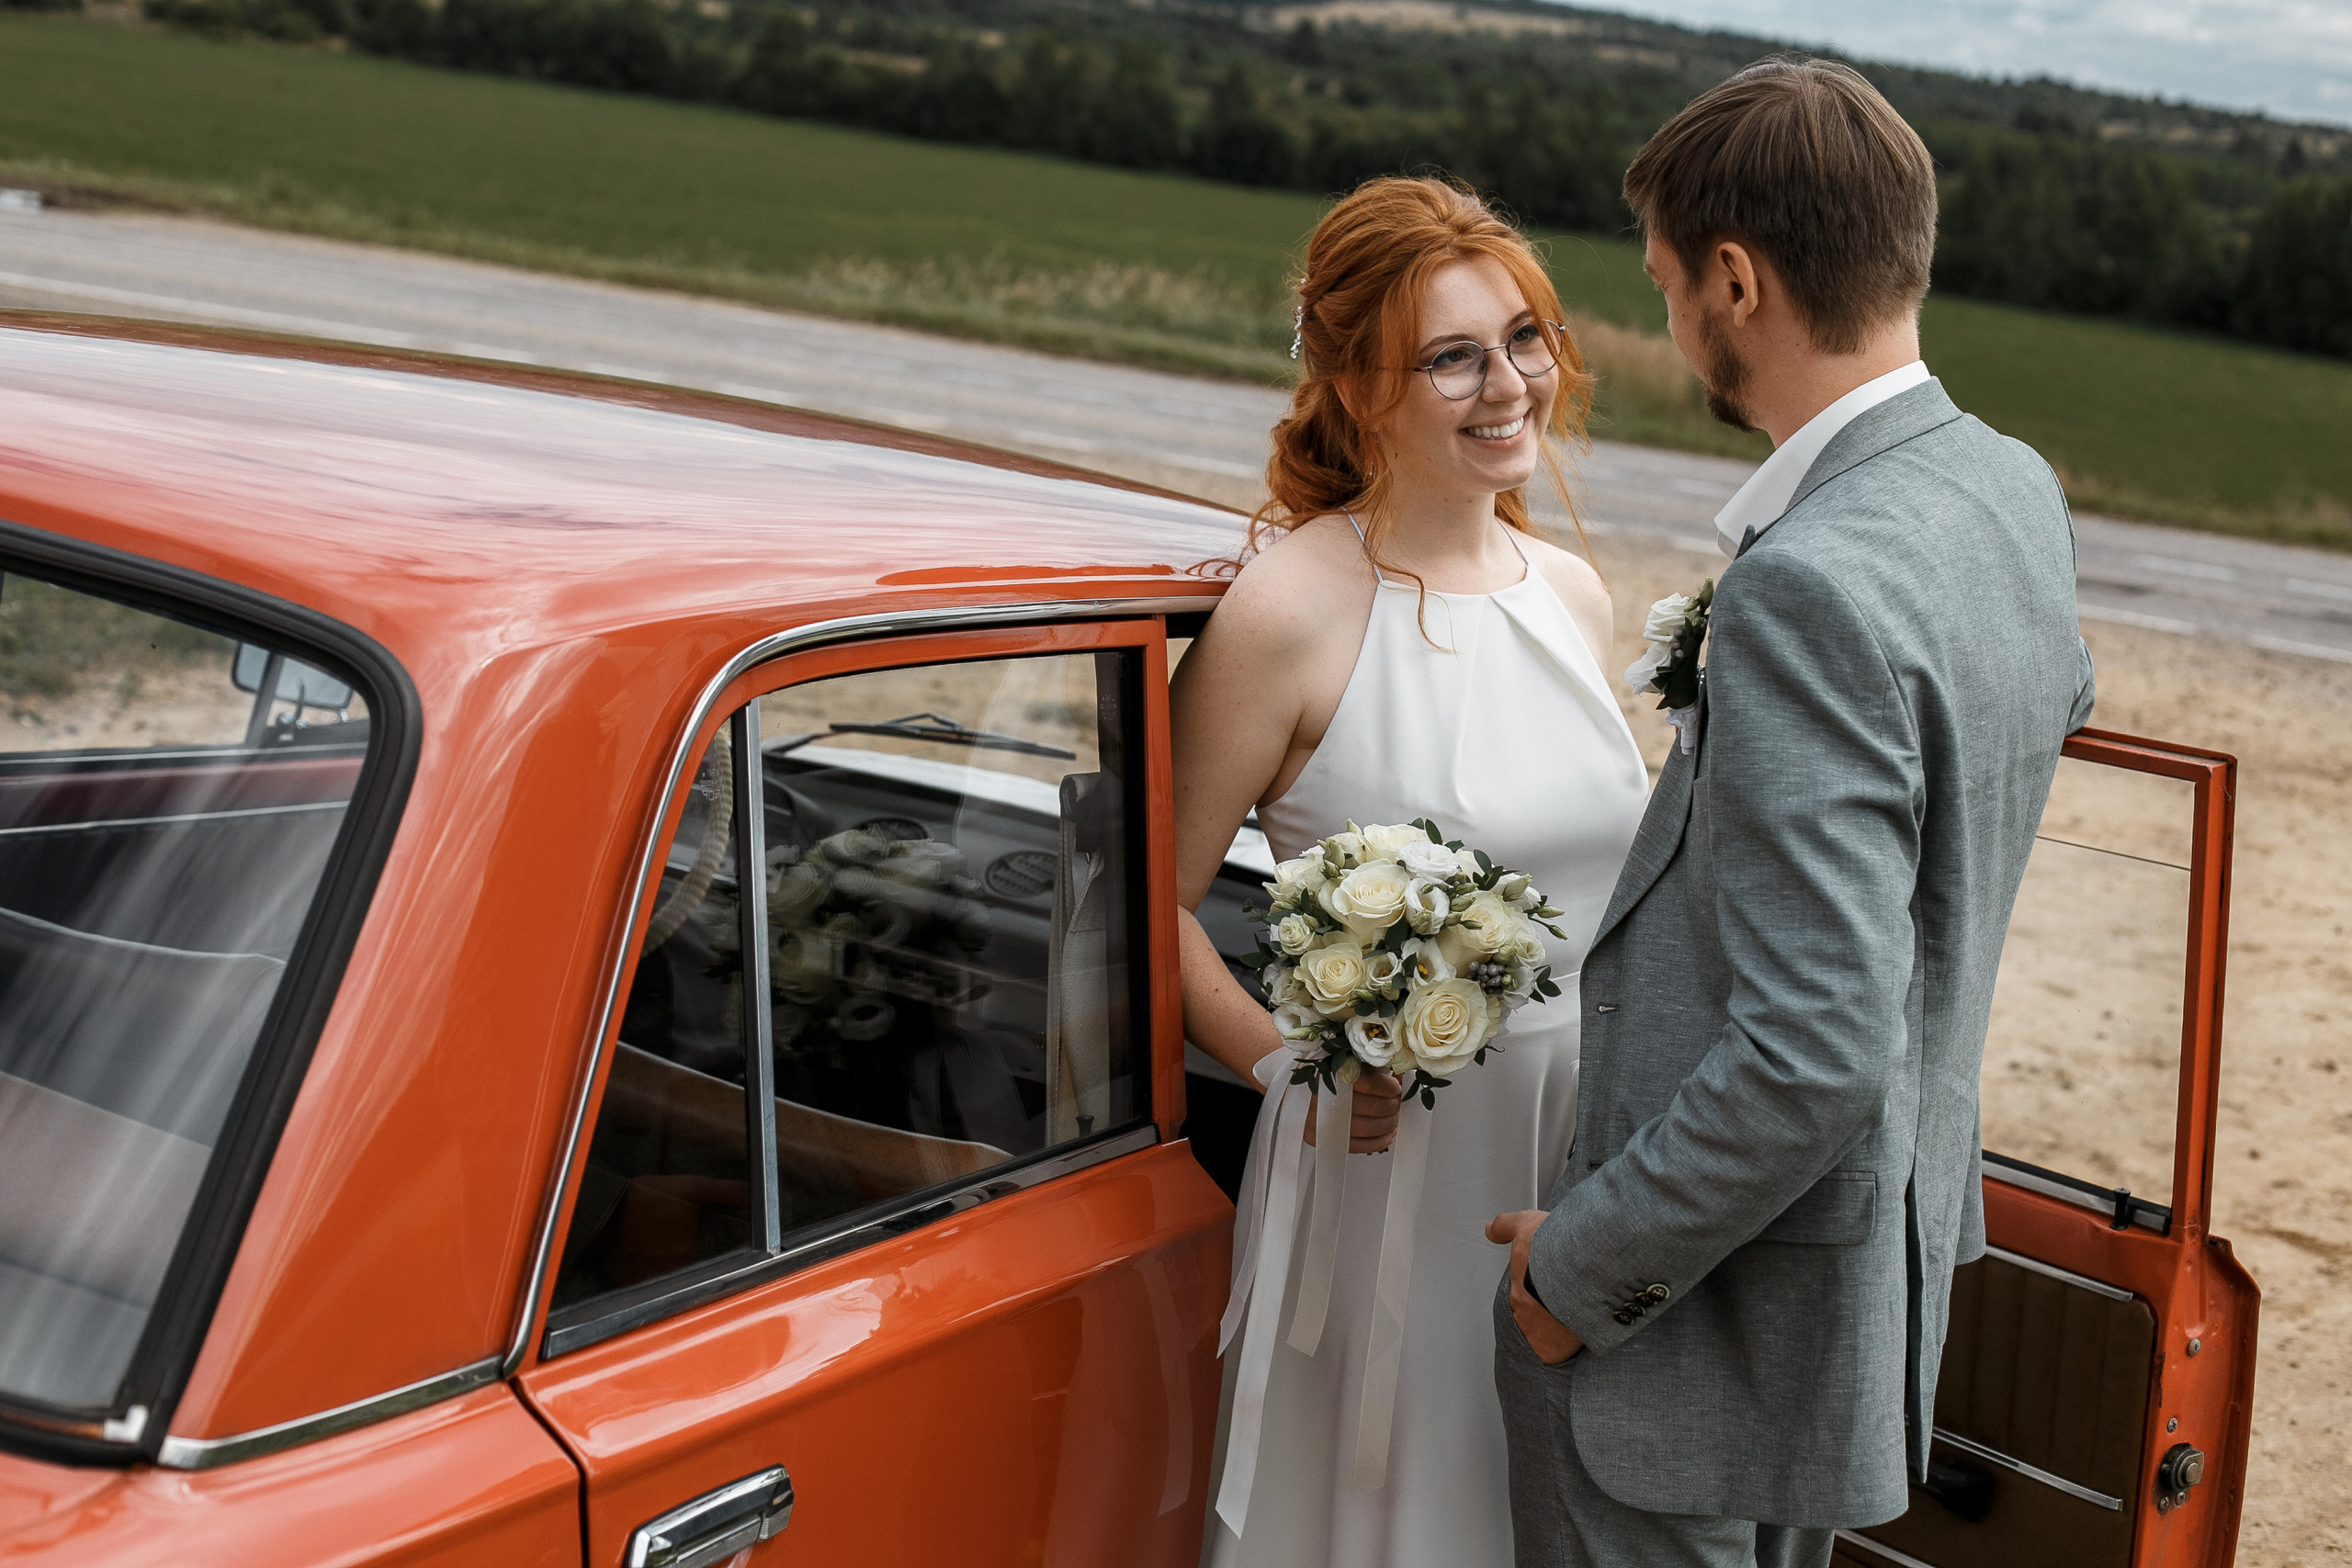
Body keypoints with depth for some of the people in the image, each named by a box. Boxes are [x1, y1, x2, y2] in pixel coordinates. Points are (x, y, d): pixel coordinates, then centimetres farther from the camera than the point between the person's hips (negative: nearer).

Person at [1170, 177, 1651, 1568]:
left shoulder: (1573, 594, 5)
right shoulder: (1290, 612, -15)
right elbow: (1156, 900, -12)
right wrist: (1283, 1062, -21)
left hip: (1592, 1132, 6)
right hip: (1398, 1139, -6)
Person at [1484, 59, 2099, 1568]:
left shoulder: (1816, 588, -29)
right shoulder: (2014, 493, 0)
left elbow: (1814, 1054, -31)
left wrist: (1584, 1264, -18)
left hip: (1728, 1312, -9)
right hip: (1899, 1219, 9)